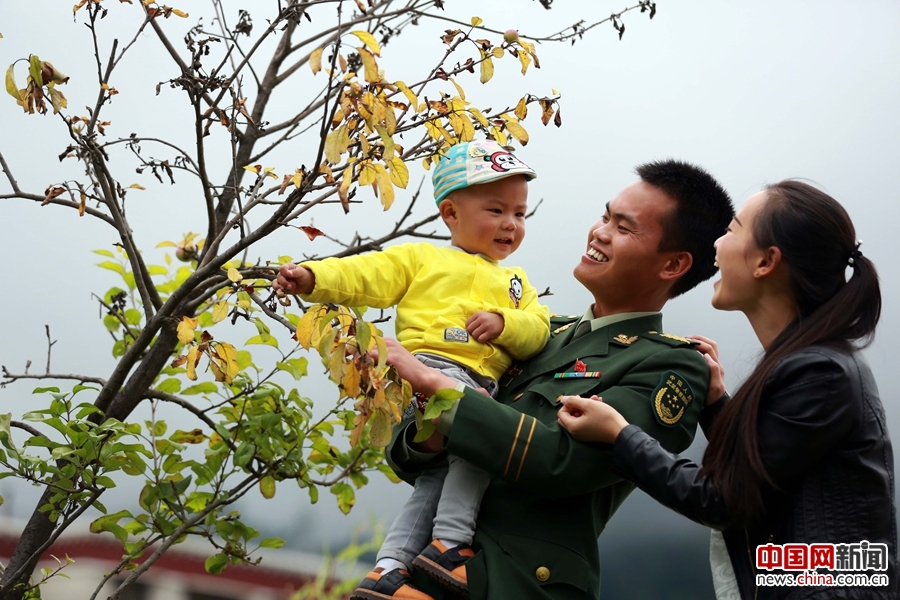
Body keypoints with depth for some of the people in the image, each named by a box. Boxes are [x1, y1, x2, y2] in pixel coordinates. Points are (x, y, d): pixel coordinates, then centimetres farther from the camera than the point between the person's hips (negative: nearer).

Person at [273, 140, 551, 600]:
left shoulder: (515, 283, 31)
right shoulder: (421, 258, 18)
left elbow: (538, 331, 16)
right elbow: (365, 275, 7)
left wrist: (505, 322, -6)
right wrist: (313, 277, -10)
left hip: (481, 385, 6)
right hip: (431, 364, -6)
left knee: (437, 480, -2)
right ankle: (450, 541, -25)